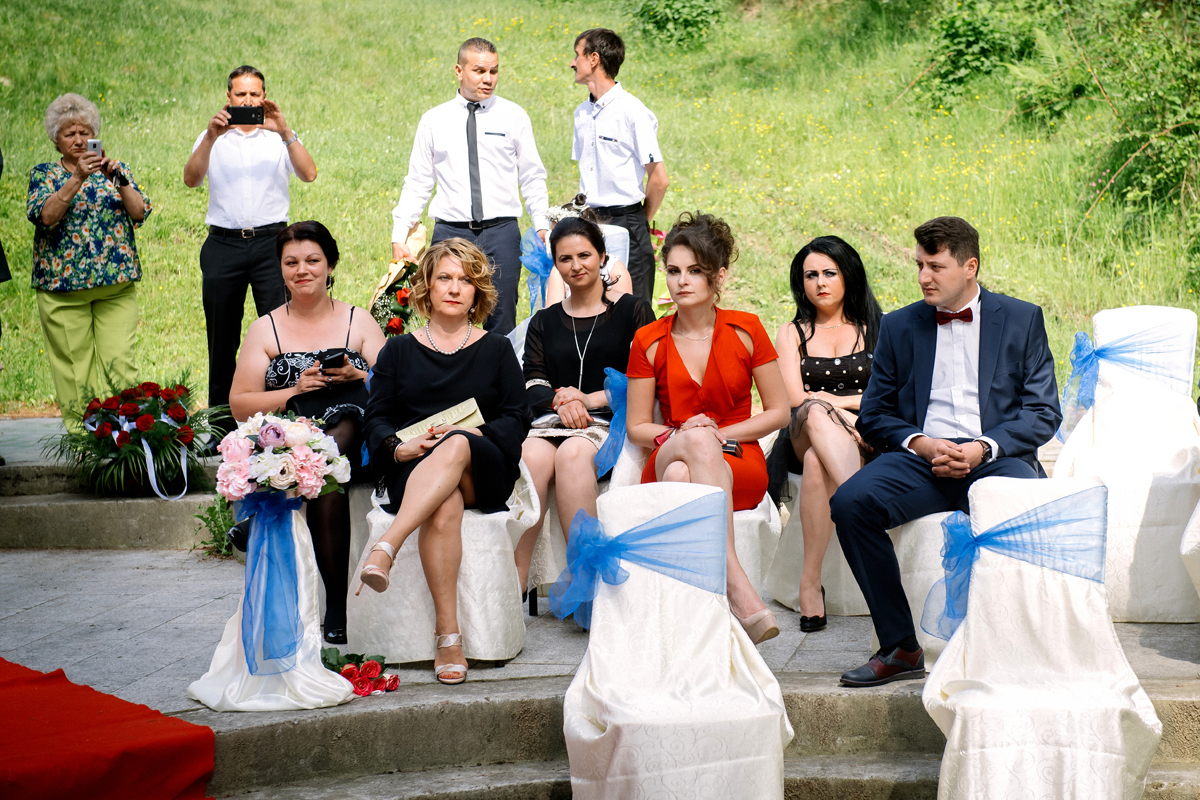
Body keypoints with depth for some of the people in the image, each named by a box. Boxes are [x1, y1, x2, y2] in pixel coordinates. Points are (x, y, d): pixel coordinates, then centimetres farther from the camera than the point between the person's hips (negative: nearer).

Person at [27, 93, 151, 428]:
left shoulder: (116, 170, 13)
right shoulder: (44, 174, 8)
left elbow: (140, 212, -1)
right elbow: (45, 216, -11)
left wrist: (118, 180, -15)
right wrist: (77, 178, -19)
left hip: (118, 284, 1)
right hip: (62, 283, -1)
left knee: (120, 362, -8)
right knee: (74, 366, -1)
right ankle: (80, 433, 6)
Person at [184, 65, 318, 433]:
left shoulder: (280, 138, 10)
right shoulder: (212, 139, 12)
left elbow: (309, 174, -7)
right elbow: (191, 179, -5)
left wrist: (284, 131, -17)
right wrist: (211, 136, -17)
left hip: (271, 240, -1)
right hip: (224, 242, 1)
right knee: (222, 334, 6)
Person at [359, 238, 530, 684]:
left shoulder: (497, 350, 20)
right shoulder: (398, 351, 21)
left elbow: (517, 418, 8)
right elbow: (377, 419, 11)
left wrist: (469, 434, -11)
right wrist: (398, 447, -12)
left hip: (485, 470, 0)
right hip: (414, 467, 0)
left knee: (455, 447, -39)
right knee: (444, 509, -38)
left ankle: (385, 549, -56)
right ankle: (449, 637, -43)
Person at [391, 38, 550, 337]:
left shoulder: (514, 116, 6)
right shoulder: (433, 121, 8)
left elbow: (533, 178, 8)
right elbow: (417, 184, 9)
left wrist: (542, 226, -6)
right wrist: (399, 238, 1)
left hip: (501, 233, 0)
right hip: (450, 231, 0)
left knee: (500, 324, -2)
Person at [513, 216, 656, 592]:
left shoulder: (633, 311, 13)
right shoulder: (544, 323, 24)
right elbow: (532, 385, 11)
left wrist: (588, 399, -9)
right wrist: (559, 401, -12)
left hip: (611, 423, -2)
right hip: (553, 421, 2)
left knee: (572, 452, -37)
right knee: (532, 455, -34)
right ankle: (514, 581, -39)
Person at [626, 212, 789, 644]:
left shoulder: (745, 330, 4)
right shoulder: (649, 341, 6)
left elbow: (779, 411, 7)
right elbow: (636, 427, 10)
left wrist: (721, 434, -8)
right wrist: (682, 434, -11)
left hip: (738, 465, 0)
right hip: (669, 462, 0)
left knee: (683, 476, -37)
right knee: (696, 439, -38)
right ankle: (739, 590, -49)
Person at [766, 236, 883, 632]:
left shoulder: (878, 329, 17)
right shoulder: (792, 333, 19)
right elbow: (795, 399, 2)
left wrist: (829, 401, -7)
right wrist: (840, 409, -14)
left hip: (867, 441, -1)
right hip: (804, 436, 1)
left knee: (817, 461, -39)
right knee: (816, 414, -39)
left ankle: (810, 580, -45)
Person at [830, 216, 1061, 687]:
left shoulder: (1022, 320, 11)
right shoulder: (899, 326, 16)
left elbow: (1043, 412, 5)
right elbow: (873, 415, 14)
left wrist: (983, 448, -12)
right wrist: (918, 443, -8)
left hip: (996, 457, -2)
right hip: (920, 456, 2)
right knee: (849, 503, -27)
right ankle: (900, 648, -18)